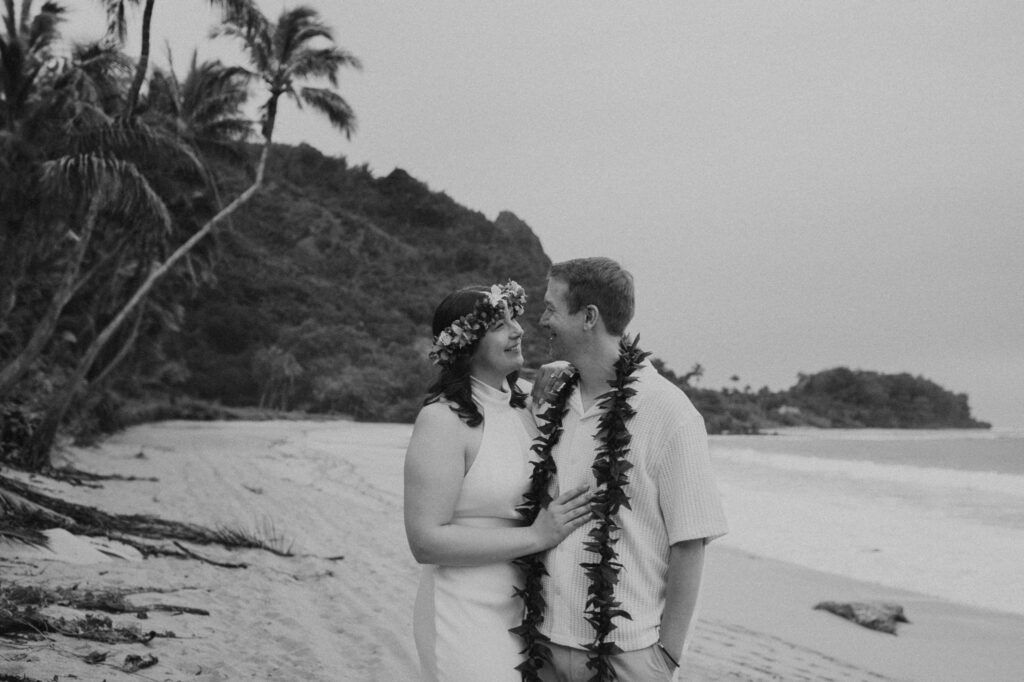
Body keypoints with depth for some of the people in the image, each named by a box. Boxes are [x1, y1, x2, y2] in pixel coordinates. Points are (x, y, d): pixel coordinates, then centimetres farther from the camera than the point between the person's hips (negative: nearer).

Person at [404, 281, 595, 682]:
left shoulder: (525, 397, 4)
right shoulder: (443, 419, -16)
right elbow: (425, 541, -20)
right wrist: (535, 536, -21)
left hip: (526, 613, 7)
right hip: (469, 619, -6)